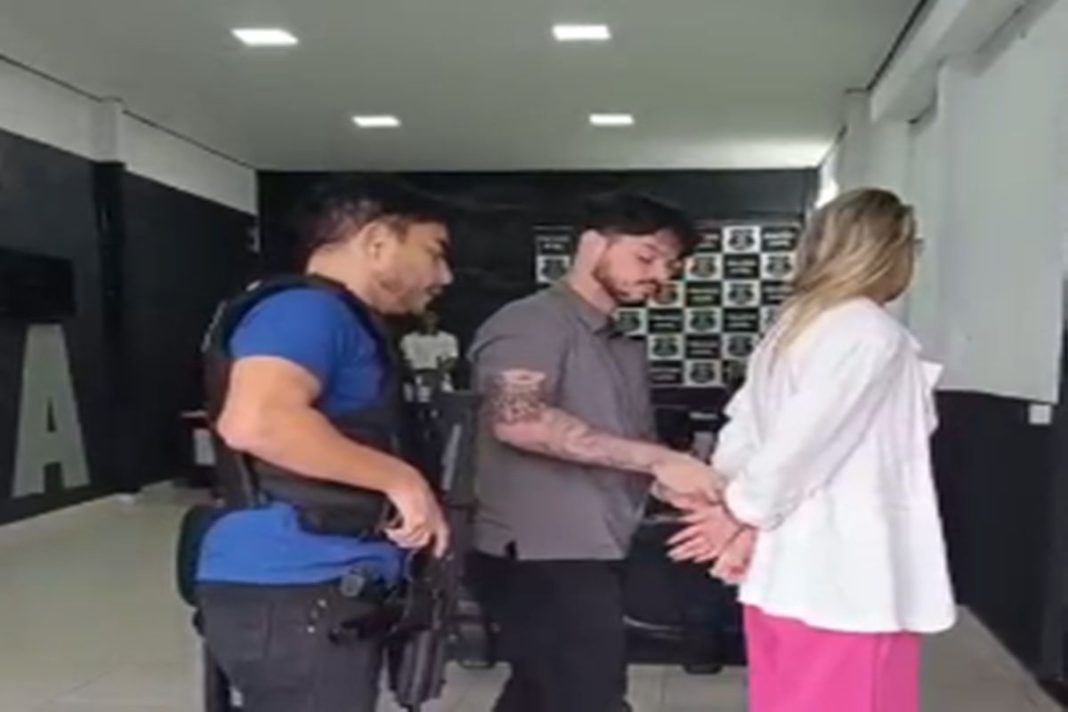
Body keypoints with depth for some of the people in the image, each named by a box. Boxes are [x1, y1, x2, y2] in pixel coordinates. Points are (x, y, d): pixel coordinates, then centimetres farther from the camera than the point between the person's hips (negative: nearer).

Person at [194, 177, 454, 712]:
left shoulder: (342, 323, 20)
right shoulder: (307, 310, -12)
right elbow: (256, 421, -30)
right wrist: (401, 479, -21)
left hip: (325, 594, 10)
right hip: (292, 595, -10)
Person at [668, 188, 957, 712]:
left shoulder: (791, 328, 11)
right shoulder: (873, 332, -14)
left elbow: (740, 435, 7)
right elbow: (805, 440, -18)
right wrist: (743, 513, -5)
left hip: (785, 571, 9)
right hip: (844, 581, -8)